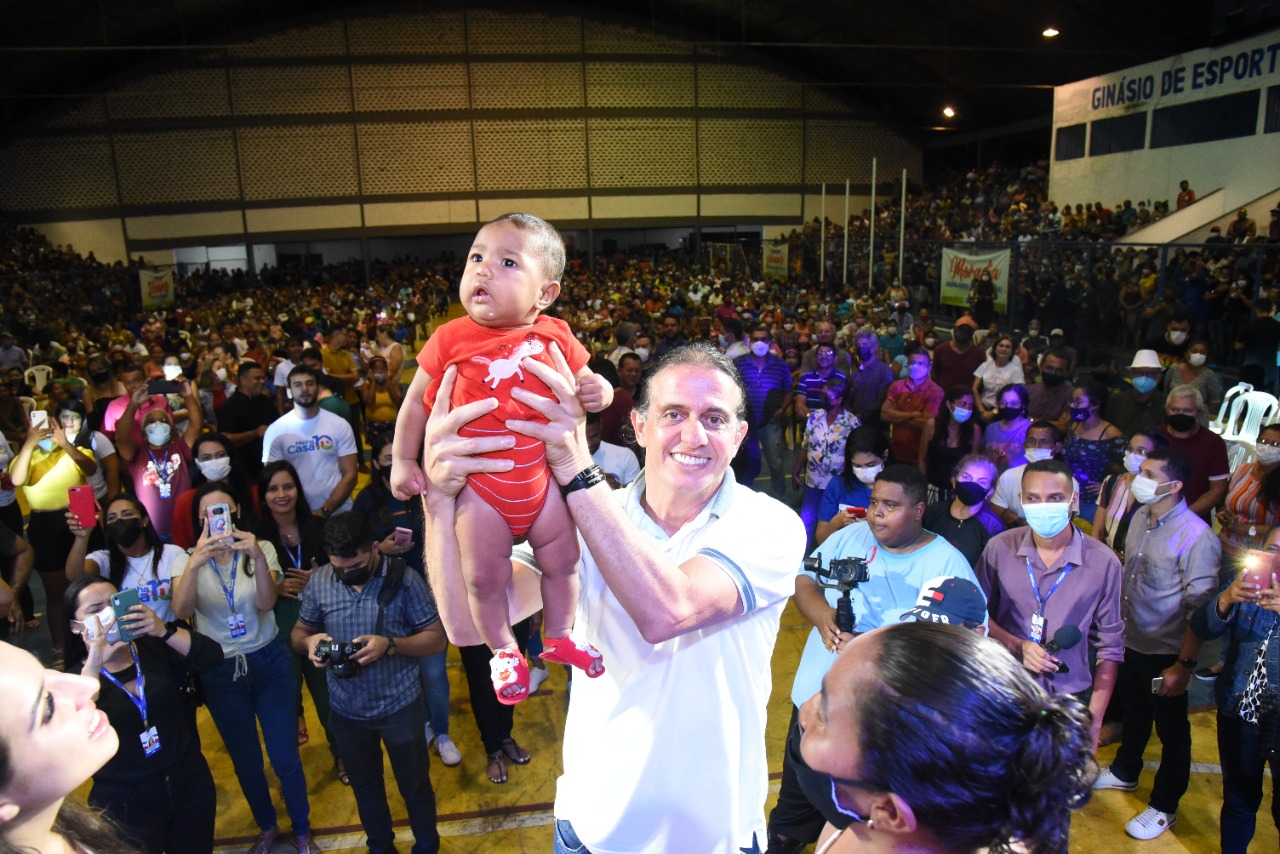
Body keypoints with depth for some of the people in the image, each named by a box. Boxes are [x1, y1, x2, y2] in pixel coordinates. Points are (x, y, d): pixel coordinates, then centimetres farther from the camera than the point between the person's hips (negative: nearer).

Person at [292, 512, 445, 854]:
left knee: (415, 786, 15)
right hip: (346, 710, 3)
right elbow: (298, 632, 4)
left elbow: (436, 639, -14)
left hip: (400, 706, -3)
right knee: (365, 786, 24)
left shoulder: (403, 579, -17)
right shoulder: (319, 581, -9)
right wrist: (308, 641, -20)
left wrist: (390, 645, -30)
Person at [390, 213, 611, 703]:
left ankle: (559, 638, 37)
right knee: (485, 576, 1)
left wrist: (598, 391, -17)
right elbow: (417, 402, -2)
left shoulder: (555, 337, -6)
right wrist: (403, 462, -3)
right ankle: (504, 652, 27)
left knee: (562, 558, 13)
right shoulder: (451, 339, -11)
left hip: (539, 475, 3)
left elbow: (584, 383, 7)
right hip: (478, 483, -2)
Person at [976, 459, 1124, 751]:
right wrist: (1016, 645, -16)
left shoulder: (1103, 563, -10)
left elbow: (1109, 648, -3)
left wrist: (1094, 721, -4)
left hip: (1069, 699, -1)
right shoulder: (999, 549, -9)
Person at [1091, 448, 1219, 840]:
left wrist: (1184, 665, -19)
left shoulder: (1196, 536, -24)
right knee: (1133, 712, 26)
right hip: (1131, 641, 7)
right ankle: (1124, 772, 48)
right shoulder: (1139, 518, -2)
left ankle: (1164, 807, 31)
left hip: (1166, 652, -6)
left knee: (1171, 730, 13)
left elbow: (1200, 607, -21)